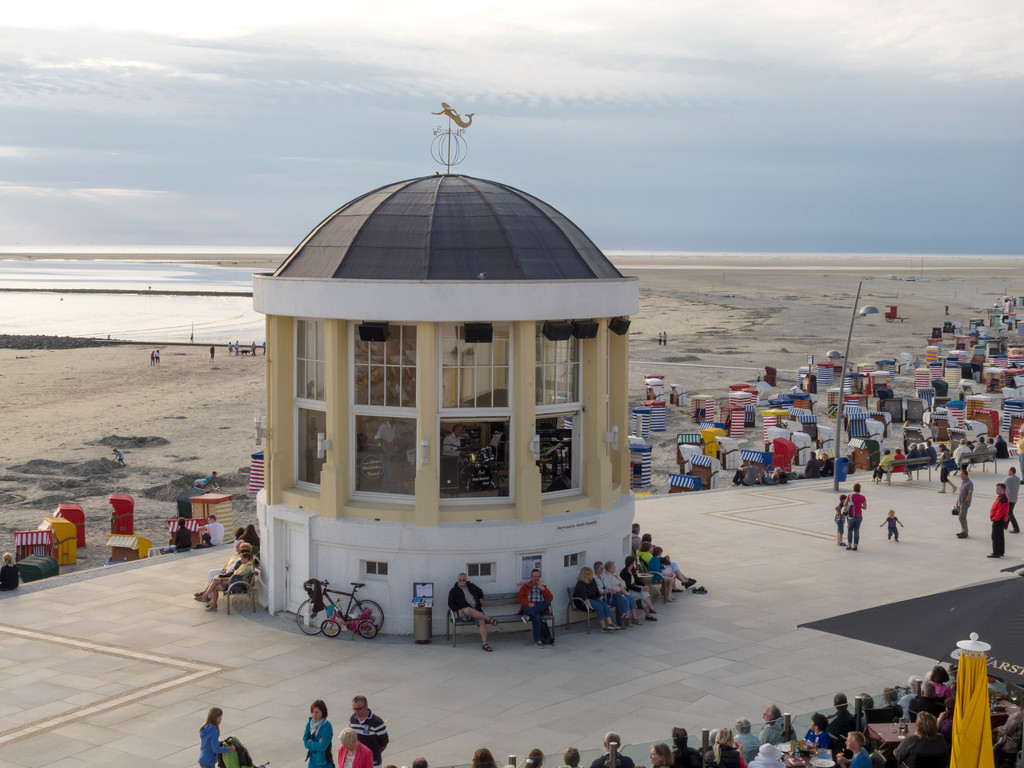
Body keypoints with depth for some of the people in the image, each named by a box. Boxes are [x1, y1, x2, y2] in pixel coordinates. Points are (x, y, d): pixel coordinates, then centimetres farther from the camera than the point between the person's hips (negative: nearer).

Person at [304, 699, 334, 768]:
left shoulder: (327, 726, -18)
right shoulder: (309, 724, 0)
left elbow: (323, 746, -22)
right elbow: (305, 742, -2)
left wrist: (310, 743, -11)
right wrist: (317, 744, -16)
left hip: (323, 762, -6)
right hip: (312, 760, 6)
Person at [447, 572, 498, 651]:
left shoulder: (471, 586, 16)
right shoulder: (454, 591, 7)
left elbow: (480, 591, 34)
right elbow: (451, 604, 5)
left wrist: (481, 598, 14)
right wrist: (458, 610, -11)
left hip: (476, 610, 3)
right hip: (463, 612, -3)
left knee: (482, 621, -29)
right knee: (469, 610, -42)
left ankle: (485, 644, -34)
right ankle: (488, 619, -34)